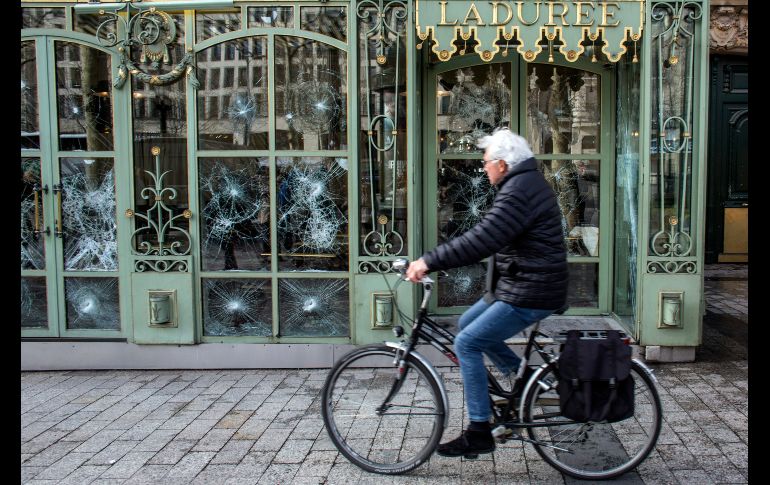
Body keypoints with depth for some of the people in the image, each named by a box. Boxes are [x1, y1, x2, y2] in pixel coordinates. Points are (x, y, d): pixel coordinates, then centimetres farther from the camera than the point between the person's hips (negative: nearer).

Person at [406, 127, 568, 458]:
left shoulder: (518, 192, -21)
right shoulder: (526, 183, 14)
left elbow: (480, 240, -31)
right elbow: (488, 238, 18)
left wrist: (429, 262, -27)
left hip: (528, 295, -11)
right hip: (517, 285, 11)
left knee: (466, 344, -9)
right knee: (467, 323, 18)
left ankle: (478, 433, -1)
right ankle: (522, 376, 23)